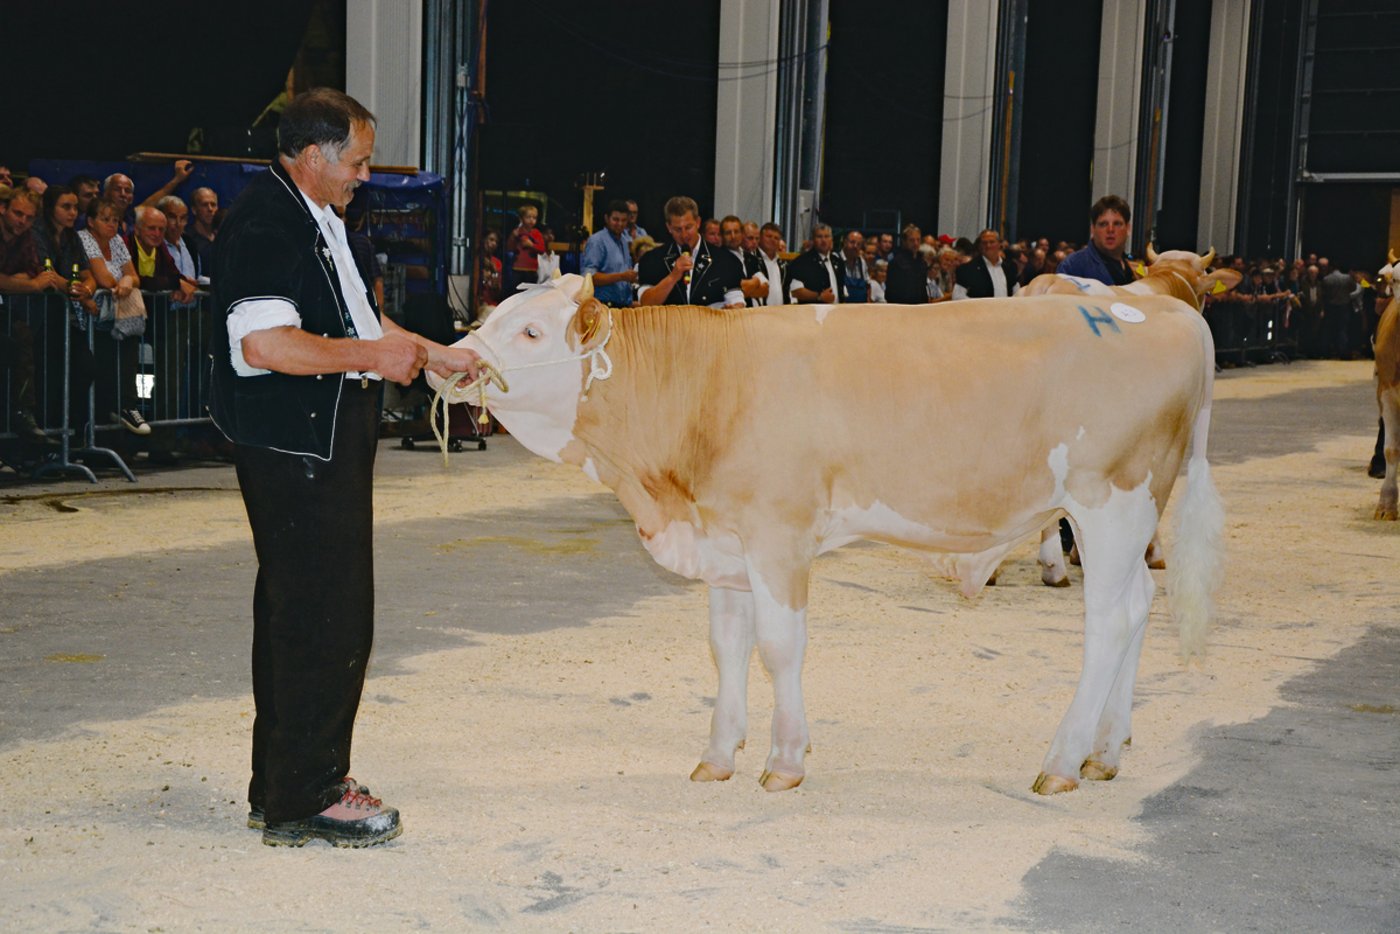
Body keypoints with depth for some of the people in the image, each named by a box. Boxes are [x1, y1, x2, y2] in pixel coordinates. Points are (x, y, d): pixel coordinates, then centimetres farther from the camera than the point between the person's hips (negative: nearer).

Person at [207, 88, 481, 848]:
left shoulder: (317, 218, 18)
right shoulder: (266, 222, -15)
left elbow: (355, 316, 28)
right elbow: (264, 341, -27)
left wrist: (435, 354, 23)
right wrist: (371, 356, -20)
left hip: (329, 442, 11)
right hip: (292, 446, -11)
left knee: (298, 611, 16)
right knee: (324, 617, -7)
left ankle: (285, 786, 26)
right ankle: (304, 801, 3)